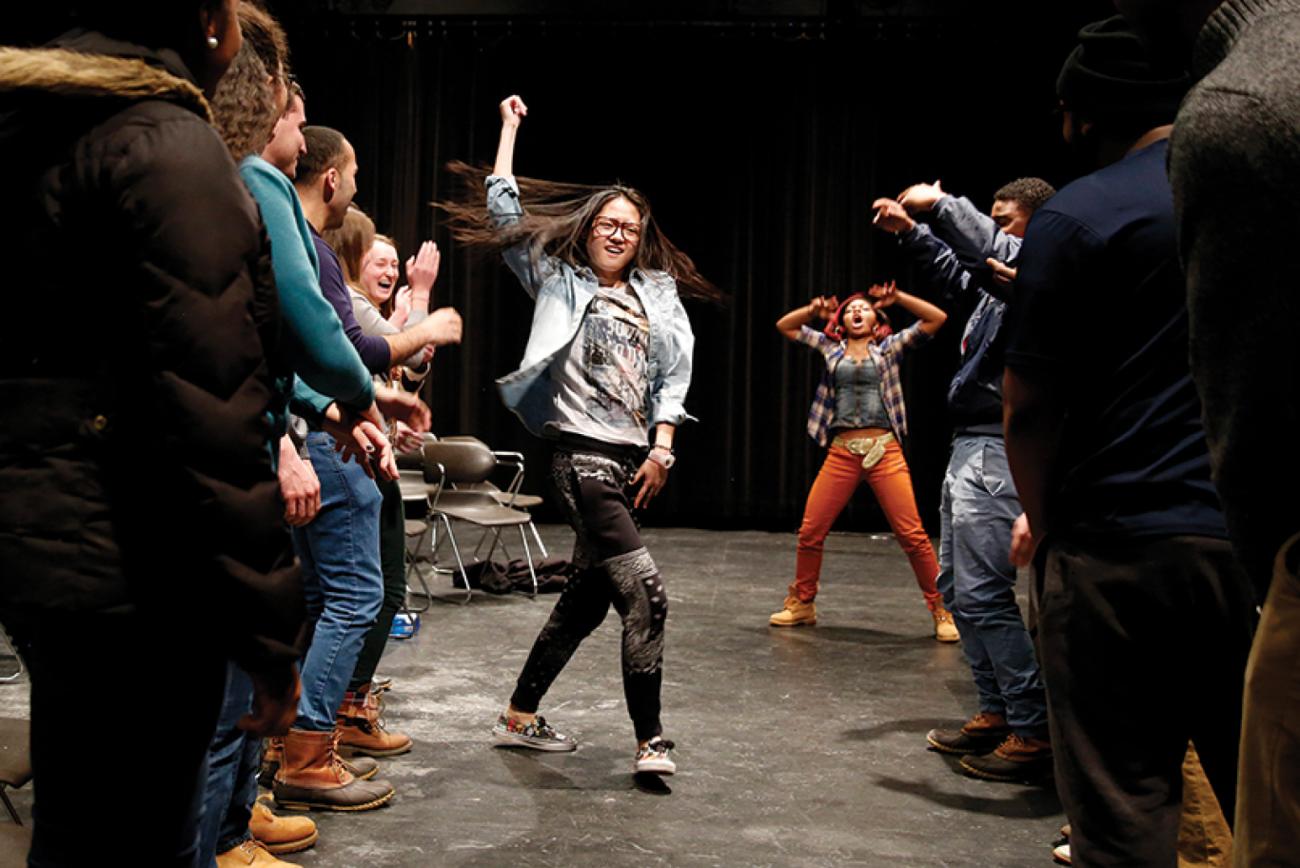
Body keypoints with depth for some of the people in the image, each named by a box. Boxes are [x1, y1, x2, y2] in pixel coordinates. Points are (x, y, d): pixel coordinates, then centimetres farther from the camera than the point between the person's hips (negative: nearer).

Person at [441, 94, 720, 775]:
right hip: (582, 455, -6)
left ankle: (519, 718, 26)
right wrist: (509, 129, 9)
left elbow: (674, 374, 9)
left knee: (587, 596, 12)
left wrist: (662, 446, -2)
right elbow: (505, 215, 3)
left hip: (633, 457, 6)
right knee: (646, 595, -14)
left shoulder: (658, 294, 14)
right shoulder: (559, 281, 5)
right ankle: (650, 742, -6)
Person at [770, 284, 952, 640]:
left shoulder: (889, 347, 11)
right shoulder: (831, 347, 16)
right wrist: (814, 311, 6)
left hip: (884, 452, -2)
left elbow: (937, 319, 5)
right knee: (810, 532, 0)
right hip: (842, 454, 2)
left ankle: (941, 611, 5)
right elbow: (784, 326, 20)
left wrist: (897, 298, -1)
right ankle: (801, 604, 18)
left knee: (912, 535, -6)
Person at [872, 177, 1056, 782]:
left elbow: (992, 254, -31)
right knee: (956, 588, 16)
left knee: (982, 594, -10)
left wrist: (940, 204, -18)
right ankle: (997, 714, 25)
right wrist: (910, 231, 23)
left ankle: (1035, 733, -1)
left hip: (998, 453, -11)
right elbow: (956, 278, 35)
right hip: (970, 446, 11)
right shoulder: (1004, 278, 17)